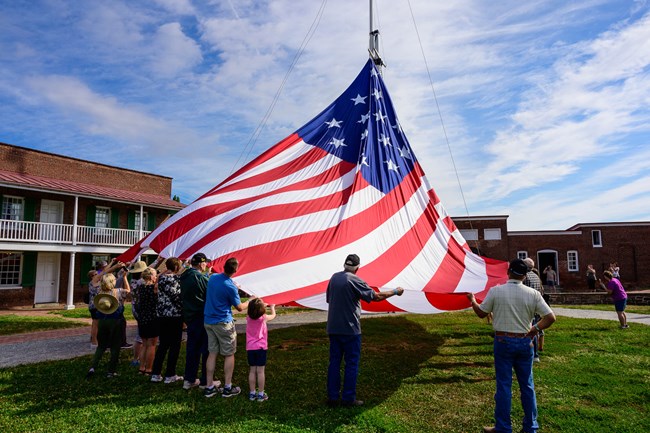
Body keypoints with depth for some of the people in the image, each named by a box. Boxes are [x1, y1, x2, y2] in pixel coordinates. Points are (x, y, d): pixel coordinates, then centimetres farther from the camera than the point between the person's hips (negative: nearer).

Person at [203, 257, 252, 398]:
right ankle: (227, 388, 11)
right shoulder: (230, 286, -20)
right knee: (229, 355, 7)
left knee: (212, 353, 12)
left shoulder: (213, 277, -1)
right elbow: (240, 307, -8)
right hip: (223, 323, -6)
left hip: (208, 321, 6)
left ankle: (209, 387, 15)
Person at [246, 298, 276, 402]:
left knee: (252, 371, 10)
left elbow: (253, 312, 25)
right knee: (260, 371, 1)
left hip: (250, 348, 4)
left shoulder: (248, 318, 0)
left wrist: (263, 306, 33)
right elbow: (273, 315, 12)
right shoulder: (263, 318, -9)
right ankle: (261, 394, 7)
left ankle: (252, 393, 16)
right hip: (261, 347, -4)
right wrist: (272, 307, 31)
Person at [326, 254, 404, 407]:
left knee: (334, 361, 12)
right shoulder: (355, 280, -14)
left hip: (333, 328, 6)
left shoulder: (334, 277, 5)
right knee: (352, 363, 6)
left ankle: (332, 396, 18)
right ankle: (348, 398, 11)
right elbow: (376, 296, -12)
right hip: (350, 329, -6)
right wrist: (395, 292, 0)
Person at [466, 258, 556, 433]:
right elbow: (550, 318, -7)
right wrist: (535, 329, 3)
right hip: (525, 342, 2)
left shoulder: (496, 291, -10)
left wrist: (472, 300, 18)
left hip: (503, 341, -2)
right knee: (527, 385, 15)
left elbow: (481, 313, 0)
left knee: (504, 386, 6)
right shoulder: (533, 294, -5)